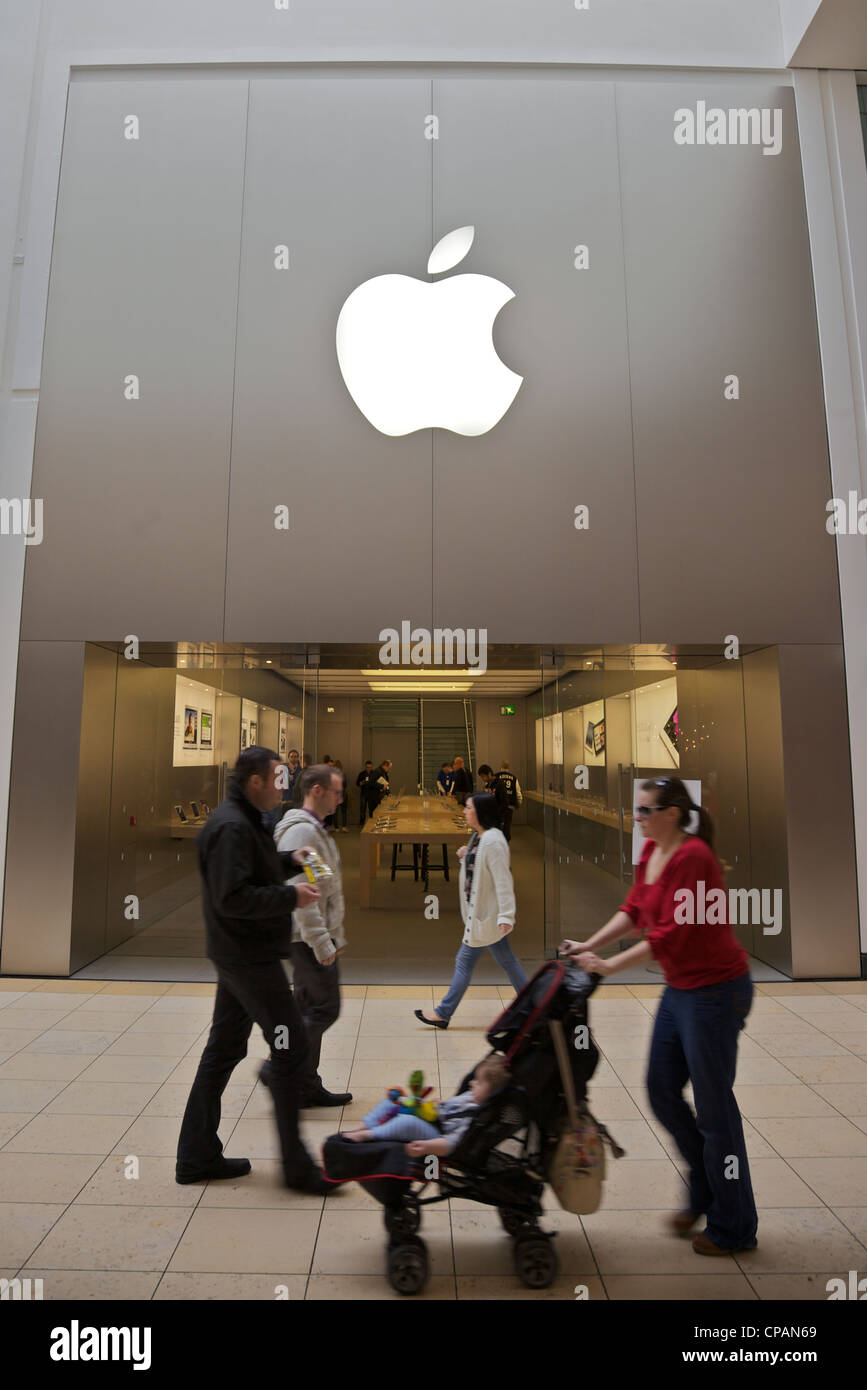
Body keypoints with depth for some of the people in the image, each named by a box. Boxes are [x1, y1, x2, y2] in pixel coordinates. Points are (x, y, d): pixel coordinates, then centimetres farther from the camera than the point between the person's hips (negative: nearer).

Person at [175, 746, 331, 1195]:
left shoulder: (241, 820, 12)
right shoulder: (233, 827, -21)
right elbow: (232, 897, -27)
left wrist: (288, 859, 8)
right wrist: (290, 897, -22)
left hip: (238, 955, 11)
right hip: (250, 958, -11)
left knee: (224, 1050, 17)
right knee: (291, 1048, -2)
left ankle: (197, 1157, 30)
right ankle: (296, 1165, 10)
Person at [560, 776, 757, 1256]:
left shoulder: (692, 858, -23)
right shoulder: (651, 852, 4)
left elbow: (670, 935, -25)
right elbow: (634, 910, 9)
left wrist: (610, 965, -21)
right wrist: (589, 946, 0)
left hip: (715, 989, -9)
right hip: (680, 988, 9)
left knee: (713, 1105, 6)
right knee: (661, 1091, 16)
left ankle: (734, 1228, 27)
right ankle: (706, 1190, 38)